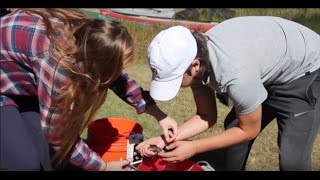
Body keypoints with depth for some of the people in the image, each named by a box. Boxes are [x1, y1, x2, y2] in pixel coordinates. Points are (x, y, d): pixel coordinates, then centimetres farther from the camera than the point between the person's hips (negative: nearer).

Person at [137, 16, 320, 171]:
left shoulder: (236, 73, -41)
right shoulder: (195, 54, -17)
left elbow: (249, 130, -22)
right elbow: (207, 116, -4)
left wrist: (194, 147, -21)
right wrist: (165, 139, -16)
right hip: (268, 75, 7)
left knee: (292, 159, -17)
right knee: (232, 137, 10)